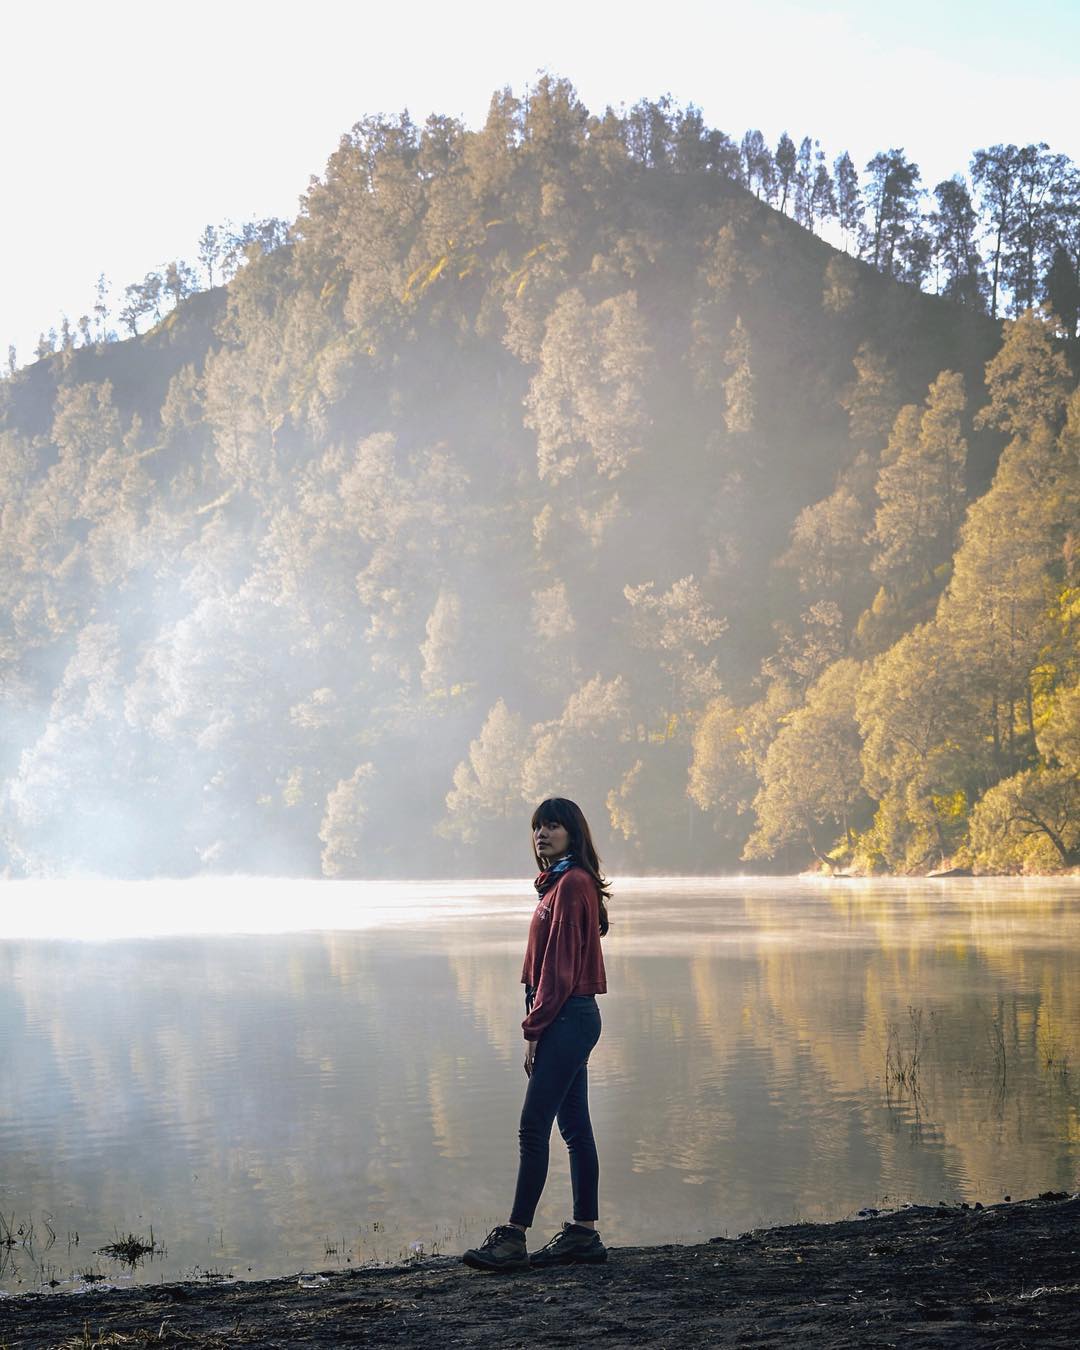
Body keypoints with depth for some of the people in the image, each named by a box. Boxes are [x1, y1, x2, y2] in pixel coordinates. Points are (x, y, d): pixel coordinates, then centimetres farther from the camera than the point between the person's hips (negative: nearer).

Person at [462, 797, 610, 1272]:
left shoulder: (571, 884, -13)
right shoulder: (560, 883, 18)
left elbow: (560, 967, -18)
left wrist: (534, 1028, -16)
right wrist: (539, 1024, 15)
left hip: (566, 1017, -10)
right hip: (573, 1018, 10)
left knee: (533, 1127, -9)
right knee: (574, 1127, 10)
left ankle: (514, 1237, -7)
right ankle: (584, 1233, 14)